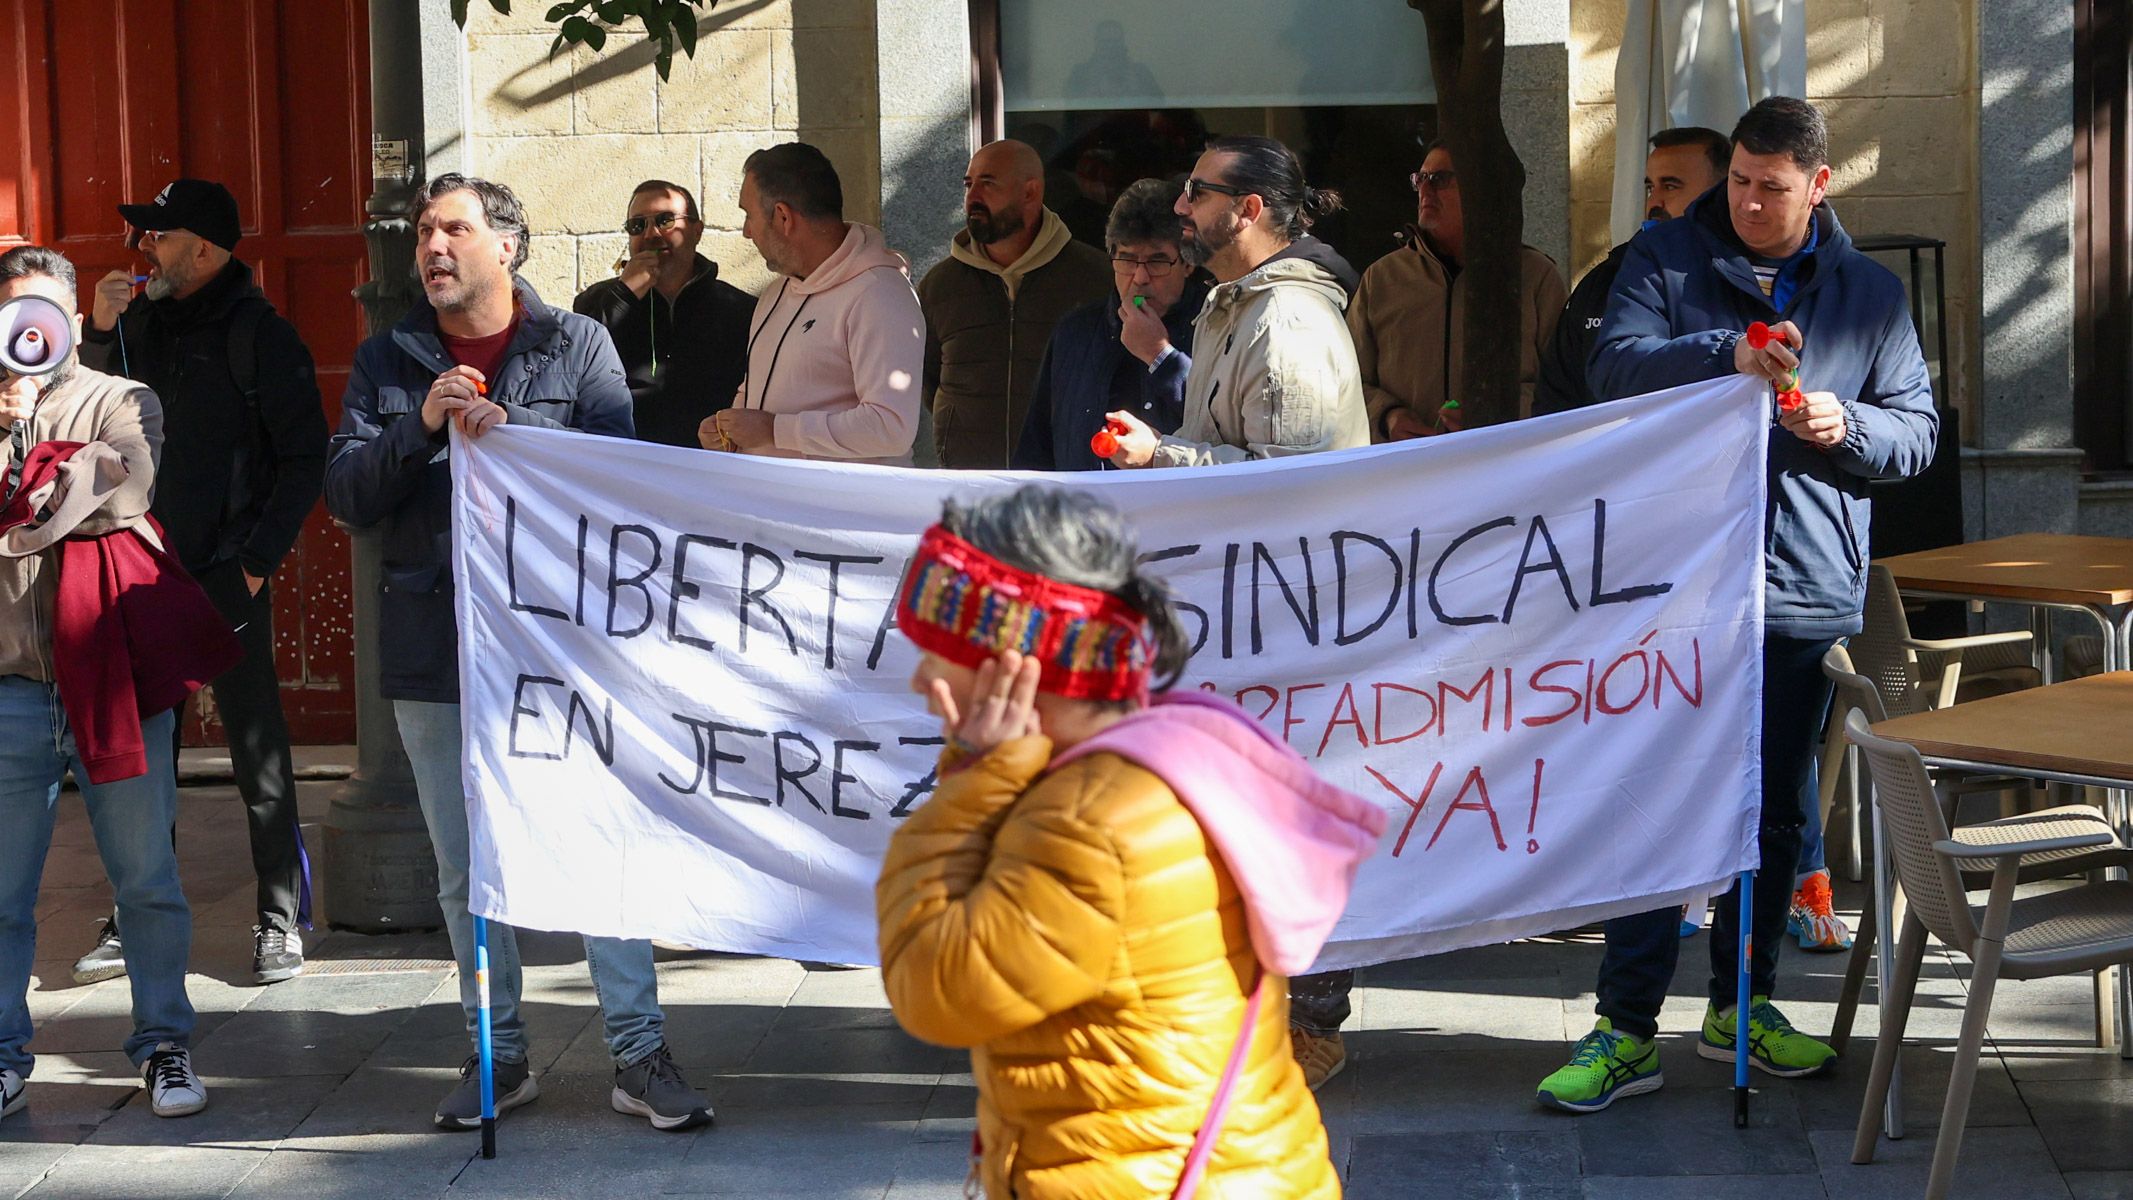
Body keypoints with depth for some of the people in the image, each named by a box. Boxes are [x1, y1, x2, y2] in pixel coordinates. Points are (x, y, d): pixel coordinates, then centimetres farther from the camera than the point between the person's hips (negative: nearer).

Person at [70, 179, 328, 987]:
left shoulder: (258, 334, -6)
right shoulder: (144, 322, 10)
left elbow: (306, 459, -6)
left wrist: (258, 560, -11)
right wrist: (102, 331, -3)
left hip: (227, 579, -5)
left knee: (256, 750, 1)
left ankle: (282, 919, 8)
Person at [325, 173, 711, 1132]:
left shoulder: (579, 346, 4)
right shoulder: (387, 363, 11)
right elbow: (347, 495, 1)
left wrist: (512, 437, -19)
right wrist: (422, 425, -13)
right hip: (433, 646, 3)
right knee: (465, 867, 9)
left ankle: (638, 1053, 0)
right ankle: (498, 1053, 19)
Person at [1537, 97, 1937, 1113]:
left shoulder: (1871, 294, 10)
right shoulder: (1666, 262, 3)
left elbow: (1918, 430, 12)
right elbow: (1617, 363, -12)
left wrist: (1846, 427, -10)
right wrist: (1726, 353, -28)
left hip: (1809, 590, 3)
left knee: (1774, 810, 11)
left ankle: (1739, 1007, 26)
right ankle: (1627, 1029, -1)